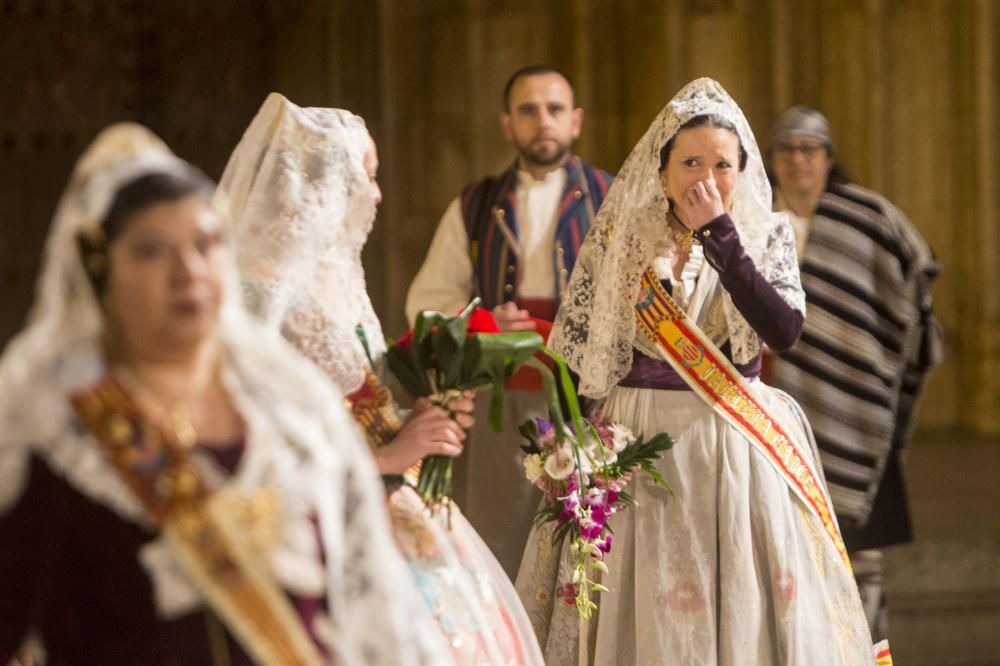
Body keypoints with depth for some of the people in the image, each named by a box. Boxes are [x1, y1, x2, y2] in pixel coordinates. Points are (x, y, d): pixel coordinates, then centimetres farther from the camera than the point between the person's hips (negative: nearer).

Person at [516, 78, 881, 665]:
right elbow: (570, 353, 3)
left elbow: (785, 331, -15)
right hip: (638, 445, 0)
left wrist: (720, 236, -17)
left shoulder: (767, 236, 2)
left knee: (745, 610, 0)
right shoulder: (619, 238, 1)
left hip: (741, 453, 0)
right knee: (644, 613, 1)